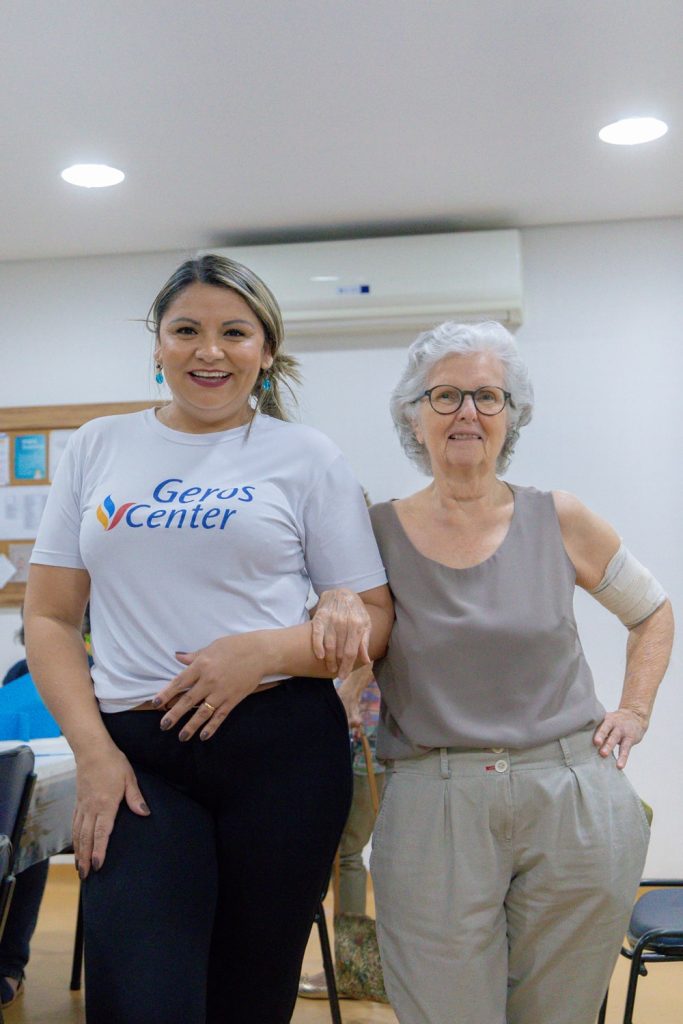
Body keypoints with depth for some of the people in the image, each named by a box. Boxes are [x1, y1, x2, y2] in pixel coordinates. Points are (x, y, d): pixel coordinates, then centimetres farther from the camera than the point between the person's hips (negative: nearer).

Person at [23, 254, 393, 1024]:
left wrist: (265, 651, -14)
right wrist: (93, 752, -4)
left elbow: (376, 619, 3)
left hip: (281, 746, 0)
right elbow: (50, 617, 8)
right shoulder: (98, 448, 10)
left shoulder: (306, 458, 4)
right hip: (136, 754, 1)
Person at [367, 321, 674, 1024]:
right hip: (433, 810, -1)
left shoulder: (558, 521, 3)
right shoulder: (378, 532, 0)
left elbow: (652, 613, 17)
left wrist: (634, 712, 9)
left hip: (574, 800, 2)